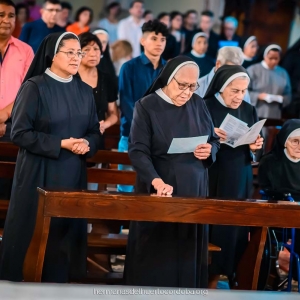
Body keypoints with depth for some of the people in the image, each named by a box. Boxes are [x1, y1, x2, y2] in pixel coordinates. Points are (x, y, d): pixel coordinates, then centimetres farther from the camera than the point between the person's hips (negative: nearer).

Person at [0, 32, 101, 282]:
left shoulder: (85, 91, 10)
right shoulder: (35, 87, -6)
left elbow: (95, 132, 14)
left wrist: (87, 144, -9)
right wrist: (61, 144, -16)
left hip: (73, 175, 5)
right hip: (39, 174, -5)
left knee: (64, 234, 3)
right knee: (30, 234, -2)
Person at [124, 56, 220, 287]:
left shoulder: (198, 105, 6)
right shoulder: (146, 106, -7)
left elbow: (215, 140, 15)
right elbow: (138, 151, -16)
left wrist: (209, 151, -10)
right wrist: (156, 181, -32)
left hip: (194, 192, 4)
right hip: (159, 193, -4)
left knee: (188, 254, 5)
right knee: (155, 255, -1)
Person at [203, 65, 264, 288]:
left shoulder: (249, 111, 7)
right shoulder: (205, 108, -7)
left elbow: (255, 147, 12)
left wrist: (255, 146, -9)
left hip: (239, 183, 4)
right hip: (210, 181, -4)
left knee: (231, 230, 4)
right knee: (207, 229, -4)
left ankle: (213, 281, 16)